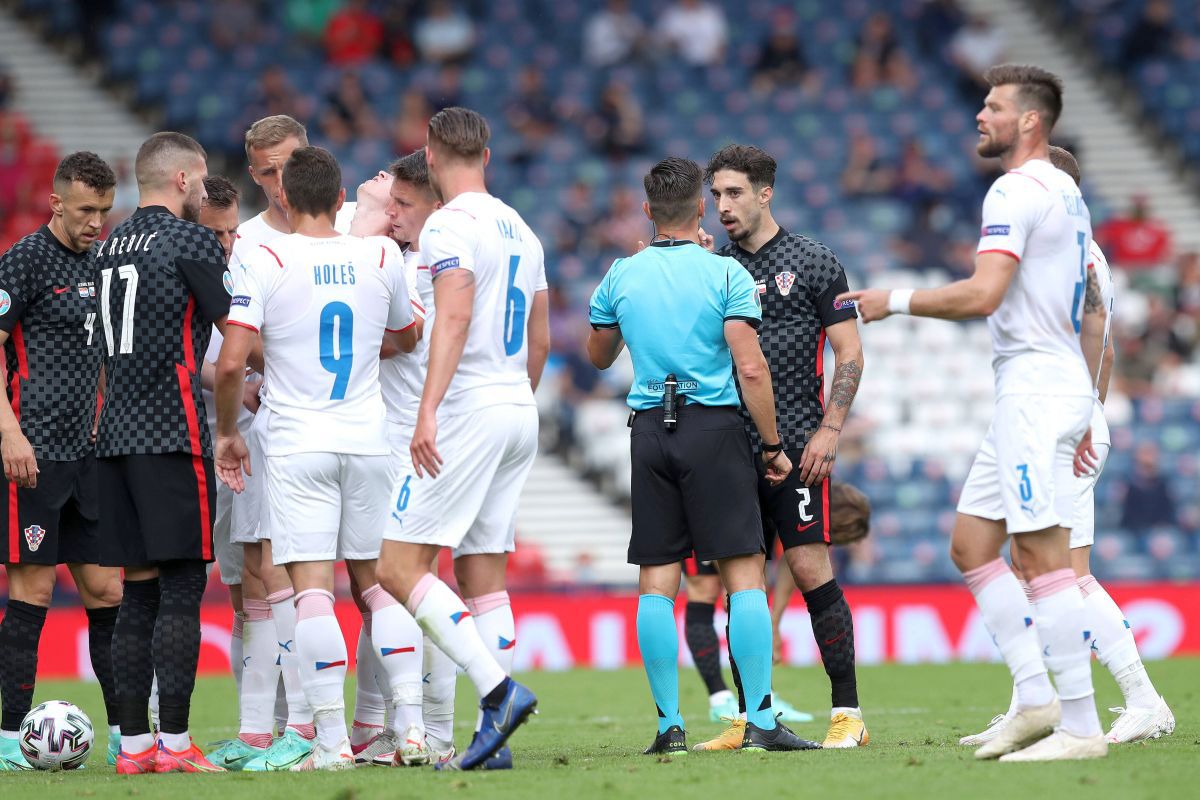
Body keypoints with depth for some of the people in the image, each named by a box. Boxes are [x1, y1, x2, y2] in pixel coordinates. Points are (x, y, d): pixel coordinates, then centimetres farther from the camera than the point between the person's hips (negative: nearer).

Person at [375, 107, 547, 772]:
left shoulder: (450, 225, -9)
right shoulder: (520, 231, 17)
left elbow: (455, 315, -23)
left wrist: (428, 410, -30)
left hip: (469, 410, -9)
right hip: (519, 413, 9)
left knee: (399, 567, -9)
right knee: (484, 573, 9)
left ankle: (499, 690, -20)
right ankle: (493, 734, 4)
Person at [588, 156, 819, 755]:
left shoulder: (622, 275, 6)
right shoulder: (725, 274, -4)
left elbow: (599, 356, 21)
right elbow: (750, 368, -11)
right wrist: (773, 445, -3)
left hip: (649, 430, 3)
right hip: (713, 426, -3)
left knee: (656, 582, 5)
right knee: (744, 574, -2)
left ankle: (669, 724, 2)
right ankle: (761, 721, -7)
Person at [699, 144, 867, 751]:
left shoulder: (813, 262, 2)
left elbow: (849, 352, 0)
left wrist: (830, 430, -10)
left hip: (796, 445, -5)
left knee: (811, 569, -10)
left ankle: (848, 713, -5)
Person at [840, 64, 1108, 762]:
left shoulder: (1017, 191, -11)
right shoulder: (1067, 193, 20)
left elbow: (982, 295, -22)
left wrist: (896, 301, -10)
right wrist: (1082, 421, 27)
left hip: (1036, 388, -10)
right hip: (1055, 385, 10)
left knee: (1044, 556, -11)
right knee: (971, 545, 11)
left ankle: (1081, 726, -12)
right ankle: (1036, 697, 5)